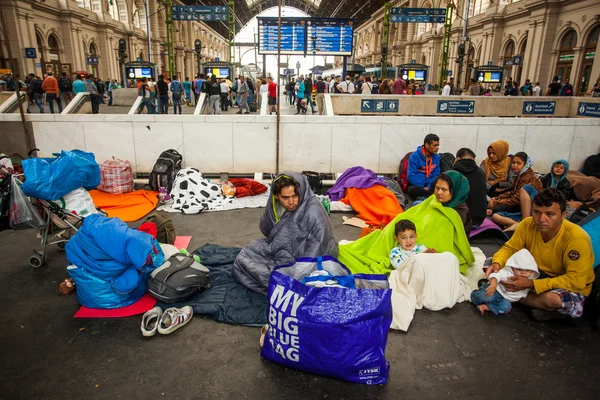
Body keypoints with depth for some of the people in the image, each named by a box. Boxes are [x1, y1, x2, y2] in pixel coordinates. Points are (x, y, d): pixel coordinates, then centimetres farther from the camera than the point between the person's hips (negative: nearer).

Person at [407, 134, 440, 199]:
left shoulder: (436, 157, 2)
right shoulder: (415, 156, -10)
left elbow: (436, 175, 5)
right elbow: (411, 176, -12)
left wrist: (428, 187, -12)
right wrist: (422, 188, -18)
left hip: (429, 186, 3)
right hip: (416, 186, -3)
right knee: (413, 190, -38)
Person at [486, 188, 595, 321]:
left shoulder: (576, 238, -31)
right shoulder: (527, 225, -17)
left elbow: (576, 280, -31)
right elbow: (510, 248, -4)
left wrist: (531, 284, -37)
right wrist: (496, 264, -27)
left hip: (573, 286, -5)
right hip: (538, 273, 5)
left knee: (551, 299, -38)